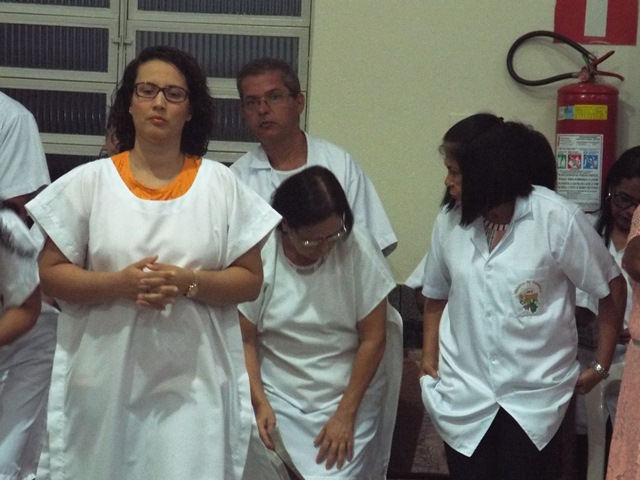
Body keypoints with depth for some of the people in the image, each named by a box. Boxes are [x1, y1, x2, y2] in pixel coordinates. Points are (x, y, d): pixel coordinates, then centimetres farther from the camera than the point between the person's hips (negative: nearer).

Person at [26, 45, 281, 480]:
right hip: (104, 383, 0)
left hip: (193, 383, 0)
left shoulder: (220, 184, 4)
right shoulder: (89, 182, 3)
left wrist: (188, 282, -14)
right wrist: (119, 283, -15)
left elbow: (250, 281, 4)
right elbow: (51, 274, 2)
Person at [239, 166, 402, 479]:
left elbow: (373, 338, -8)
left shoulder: (357, 247, -13)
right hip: (279, 397, 1)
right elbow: (245, 340, -4)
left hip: (348, 394, -1)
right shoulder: (259, 255, -12)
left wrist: (345, 415, -8)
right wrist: (260, 403, -15)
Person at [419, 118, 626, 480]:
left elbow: (612, 287, -2)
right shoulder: (449, 222, 1)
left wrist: (602, 364, 1)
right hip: (464, 394, 3)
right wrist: (429, 361, 5)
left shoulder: (557, 218, -12)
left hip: (535, 396, -3)